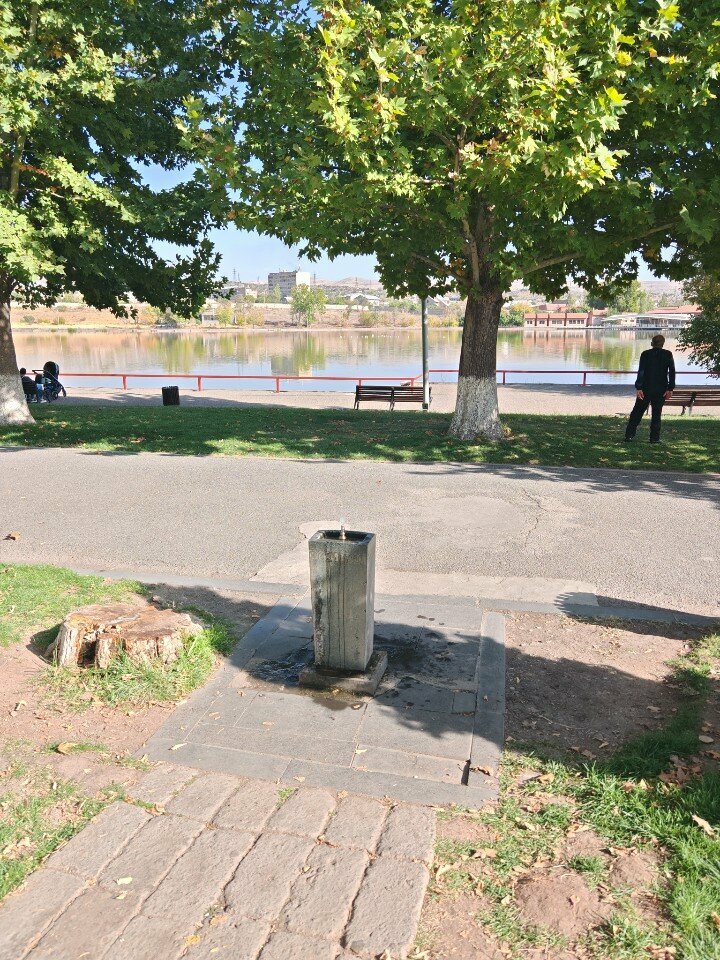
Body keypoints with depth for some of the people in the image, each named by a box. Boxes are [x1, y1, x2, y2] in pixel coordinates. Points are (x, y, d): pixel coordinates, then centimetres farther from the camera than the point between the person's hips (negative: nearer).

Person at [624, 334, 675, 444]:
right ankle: (654, 437, 4)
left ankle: (629, 435, 5)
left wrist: (639, 388, -10)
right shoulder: (668, 354, 1)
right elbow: (672, 372, -3)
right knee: (656, 413, 7)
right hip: (661, 389, 0)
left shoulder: (645, 354, -2)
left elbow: (641, 371, -8)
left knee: (637, 411, 8)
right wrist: (670, 389, -1)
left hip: (646, 388, 0)